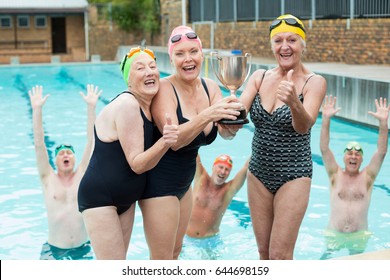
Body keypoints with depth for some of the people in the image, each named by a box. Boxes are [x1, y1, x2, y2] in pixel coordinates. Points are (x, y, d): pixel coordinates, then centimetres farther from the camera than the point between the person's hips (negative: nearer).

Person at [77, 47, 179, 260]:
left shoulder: (148, 106, 1)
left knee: (118, 260, 18)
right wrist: (164, 142, -37)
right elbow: (137, 164, -23)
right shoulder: (127, 105, -23)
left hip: (126, 199, 9)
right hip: (99, 198, -9)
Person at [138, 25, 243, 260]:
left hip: (184, 183, 7)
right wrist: (207, 115, -42)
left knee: (176, 251, 21)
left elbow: (227, 133, -12)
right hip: (159, 182, -7)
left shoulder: (210, 87, 0)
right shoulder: (164, 89, -18)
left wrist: (232, 115, -33)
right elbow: (175, 140, -30)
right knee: (162, 259, 2)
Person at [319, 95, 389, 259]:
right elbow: (324, 149, -8)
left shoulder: (367, 177, 2)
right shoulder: (335, 175, 2)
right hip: (334, 235, 0)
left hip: (359, 236, 0)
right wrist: (326, 119, -19)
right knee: (327, 259, -8)